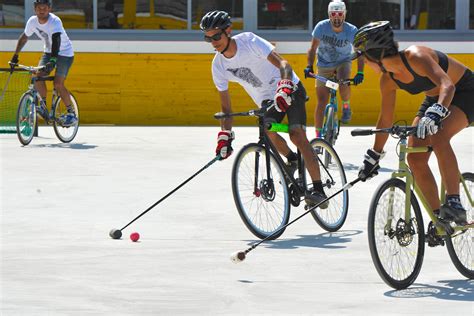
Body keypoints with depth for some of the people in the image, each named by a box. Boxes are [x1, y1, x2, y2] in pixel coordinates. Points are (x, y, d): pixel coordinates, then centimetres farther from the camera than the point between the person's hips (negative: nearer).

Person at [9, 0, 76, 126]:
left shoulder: (55, 21, -28)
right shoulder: (32, 21, -10)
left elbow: (56, 40, -41)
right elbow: (24, 38, 4)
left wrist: (53, 60, -54)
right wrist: (15, 56, 3)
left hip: (64, 53, -6)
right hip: (49, 52, 6)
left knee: (58, 84, -16)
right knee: (38, 76, -17)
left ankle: (72, 114, -4)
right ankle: (43, 105, 0)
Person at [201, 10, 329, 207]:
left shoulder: (249, 41, -23)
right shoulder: (218, 65, -9)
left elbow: (282, 63, -32)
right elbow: (225, 106, -3)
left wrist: (284, 88, -49)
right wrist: (224, 135, -14)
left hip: (290, 90, -4)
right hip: (267, 100, 5)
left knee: (297, 135, -24)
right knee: (268, 130, -26)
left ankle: (319, 191, -27)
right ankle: (291, 159, 5)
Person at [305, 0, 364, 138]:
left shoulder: (351, 30, -21)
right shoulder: (321, 27, -21)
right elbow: (313, 49, -15)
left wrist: (360, 72, -28)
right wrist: (309, 66, -28)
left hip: (343, 62, -1)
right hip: (324, 64, 1)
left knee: (343, 83, -33)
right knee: (322, 101, -3)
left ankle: (346, 107, -1)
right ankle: (318, 135, 7)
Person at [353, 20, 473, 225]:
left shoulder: (415, 57, -32)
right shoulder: (388, 79, -8)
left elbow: (447, 85, -45)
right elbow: (385, 120, 4)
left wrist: (436, 113, -61)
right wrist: (373, 156, 7)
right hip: (435, 99, 8)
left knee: (438, 137, -35)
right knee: (414, 158, -7)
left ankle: (454, 203, -30)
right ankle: (439, 218, 2)